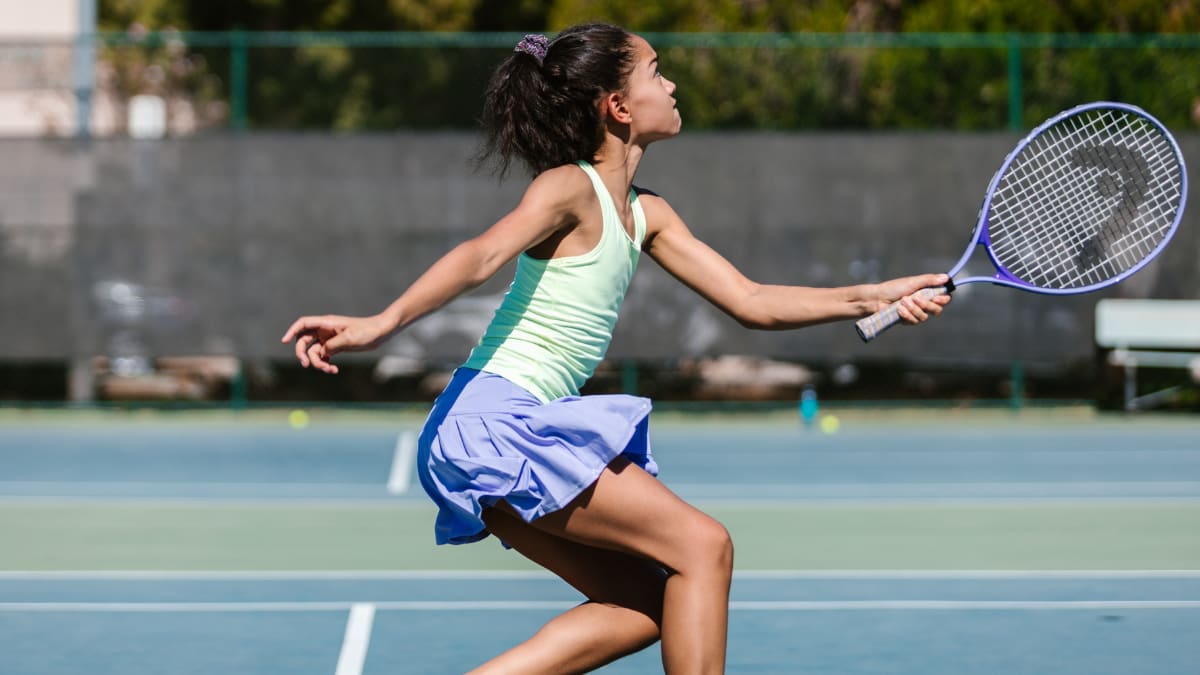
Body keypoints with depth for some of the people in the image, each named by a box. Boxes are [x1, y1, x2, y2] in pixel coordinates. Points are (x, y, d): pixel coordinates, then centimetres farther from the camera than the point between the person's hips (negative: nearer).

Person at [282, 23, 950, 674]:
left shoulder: (644, 214, 16)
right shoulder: (571, 188, -11)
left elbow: (752, 301, 17)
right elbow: (482, 257, -28)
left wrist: (875, 297, 10)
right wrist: (382, 322, -43)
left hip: (518, 438, 10)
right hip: (495, 421, -10)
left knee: (645, 607, 9)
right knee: (703, 545, -10)